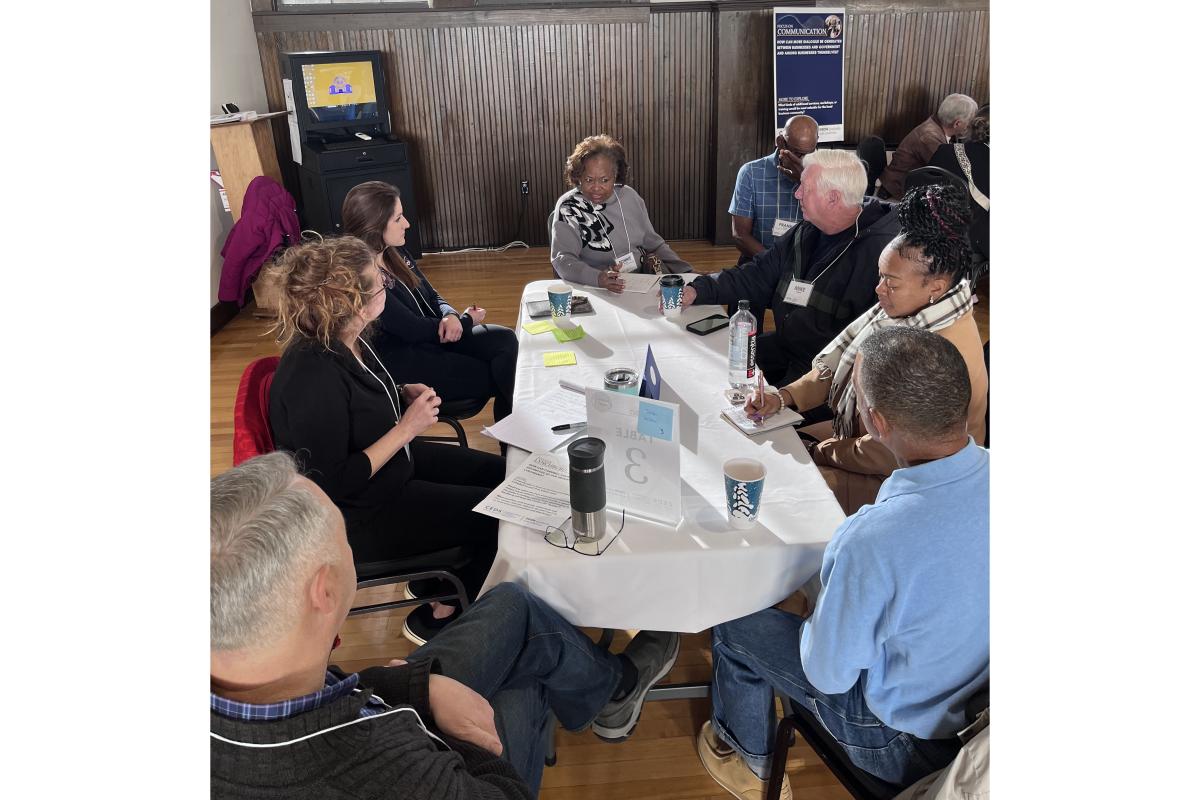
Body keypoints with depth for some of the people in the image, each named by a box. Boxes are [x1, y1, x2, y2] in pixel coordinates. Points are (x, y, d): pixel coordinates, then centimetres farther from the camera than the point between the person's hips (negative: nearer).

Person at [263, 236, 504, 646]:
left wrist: (405, 395, -5)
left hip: (391, 459, 9)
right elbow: (333, 486, -28)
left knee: (503, 474, 10)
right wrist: (406, 428, -26)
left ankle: (438, 576, 28)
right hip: (359, 513, -9)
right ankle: (436, 616, 15)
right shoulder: (313, 378, -33)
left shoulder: (346, 339, -7)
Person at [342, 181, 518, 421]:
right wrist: (467, 320, -6)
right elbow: (413, 329, -20)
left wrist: (450, 315, -13)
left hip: (433, 336, 8)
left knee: (505, 340, -14)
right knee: (499, 378, -12)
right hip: (403, 363, -8)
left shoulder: (395, 253, 4)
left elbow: (432, 296, 12)